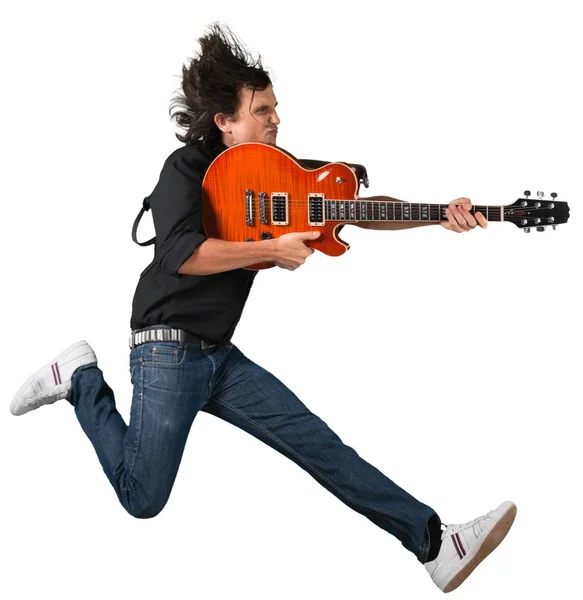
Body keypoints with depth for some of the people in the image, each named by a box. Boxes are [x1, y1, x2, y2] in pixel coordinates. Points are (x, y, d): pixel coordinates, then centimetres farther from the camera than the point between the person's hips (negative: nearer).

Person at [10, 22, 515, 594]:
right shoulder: (188, 167, -10)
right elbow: (179, 253, -26)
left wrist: (439, 215, -5)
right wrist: (272, 249, -21)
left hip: (220, 354, 6)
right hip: (168, 348, -6)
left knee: (316, 441, -4)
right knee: (145, 498, -2)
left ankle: (435, 542, -9)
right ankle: (84, 379, 16)